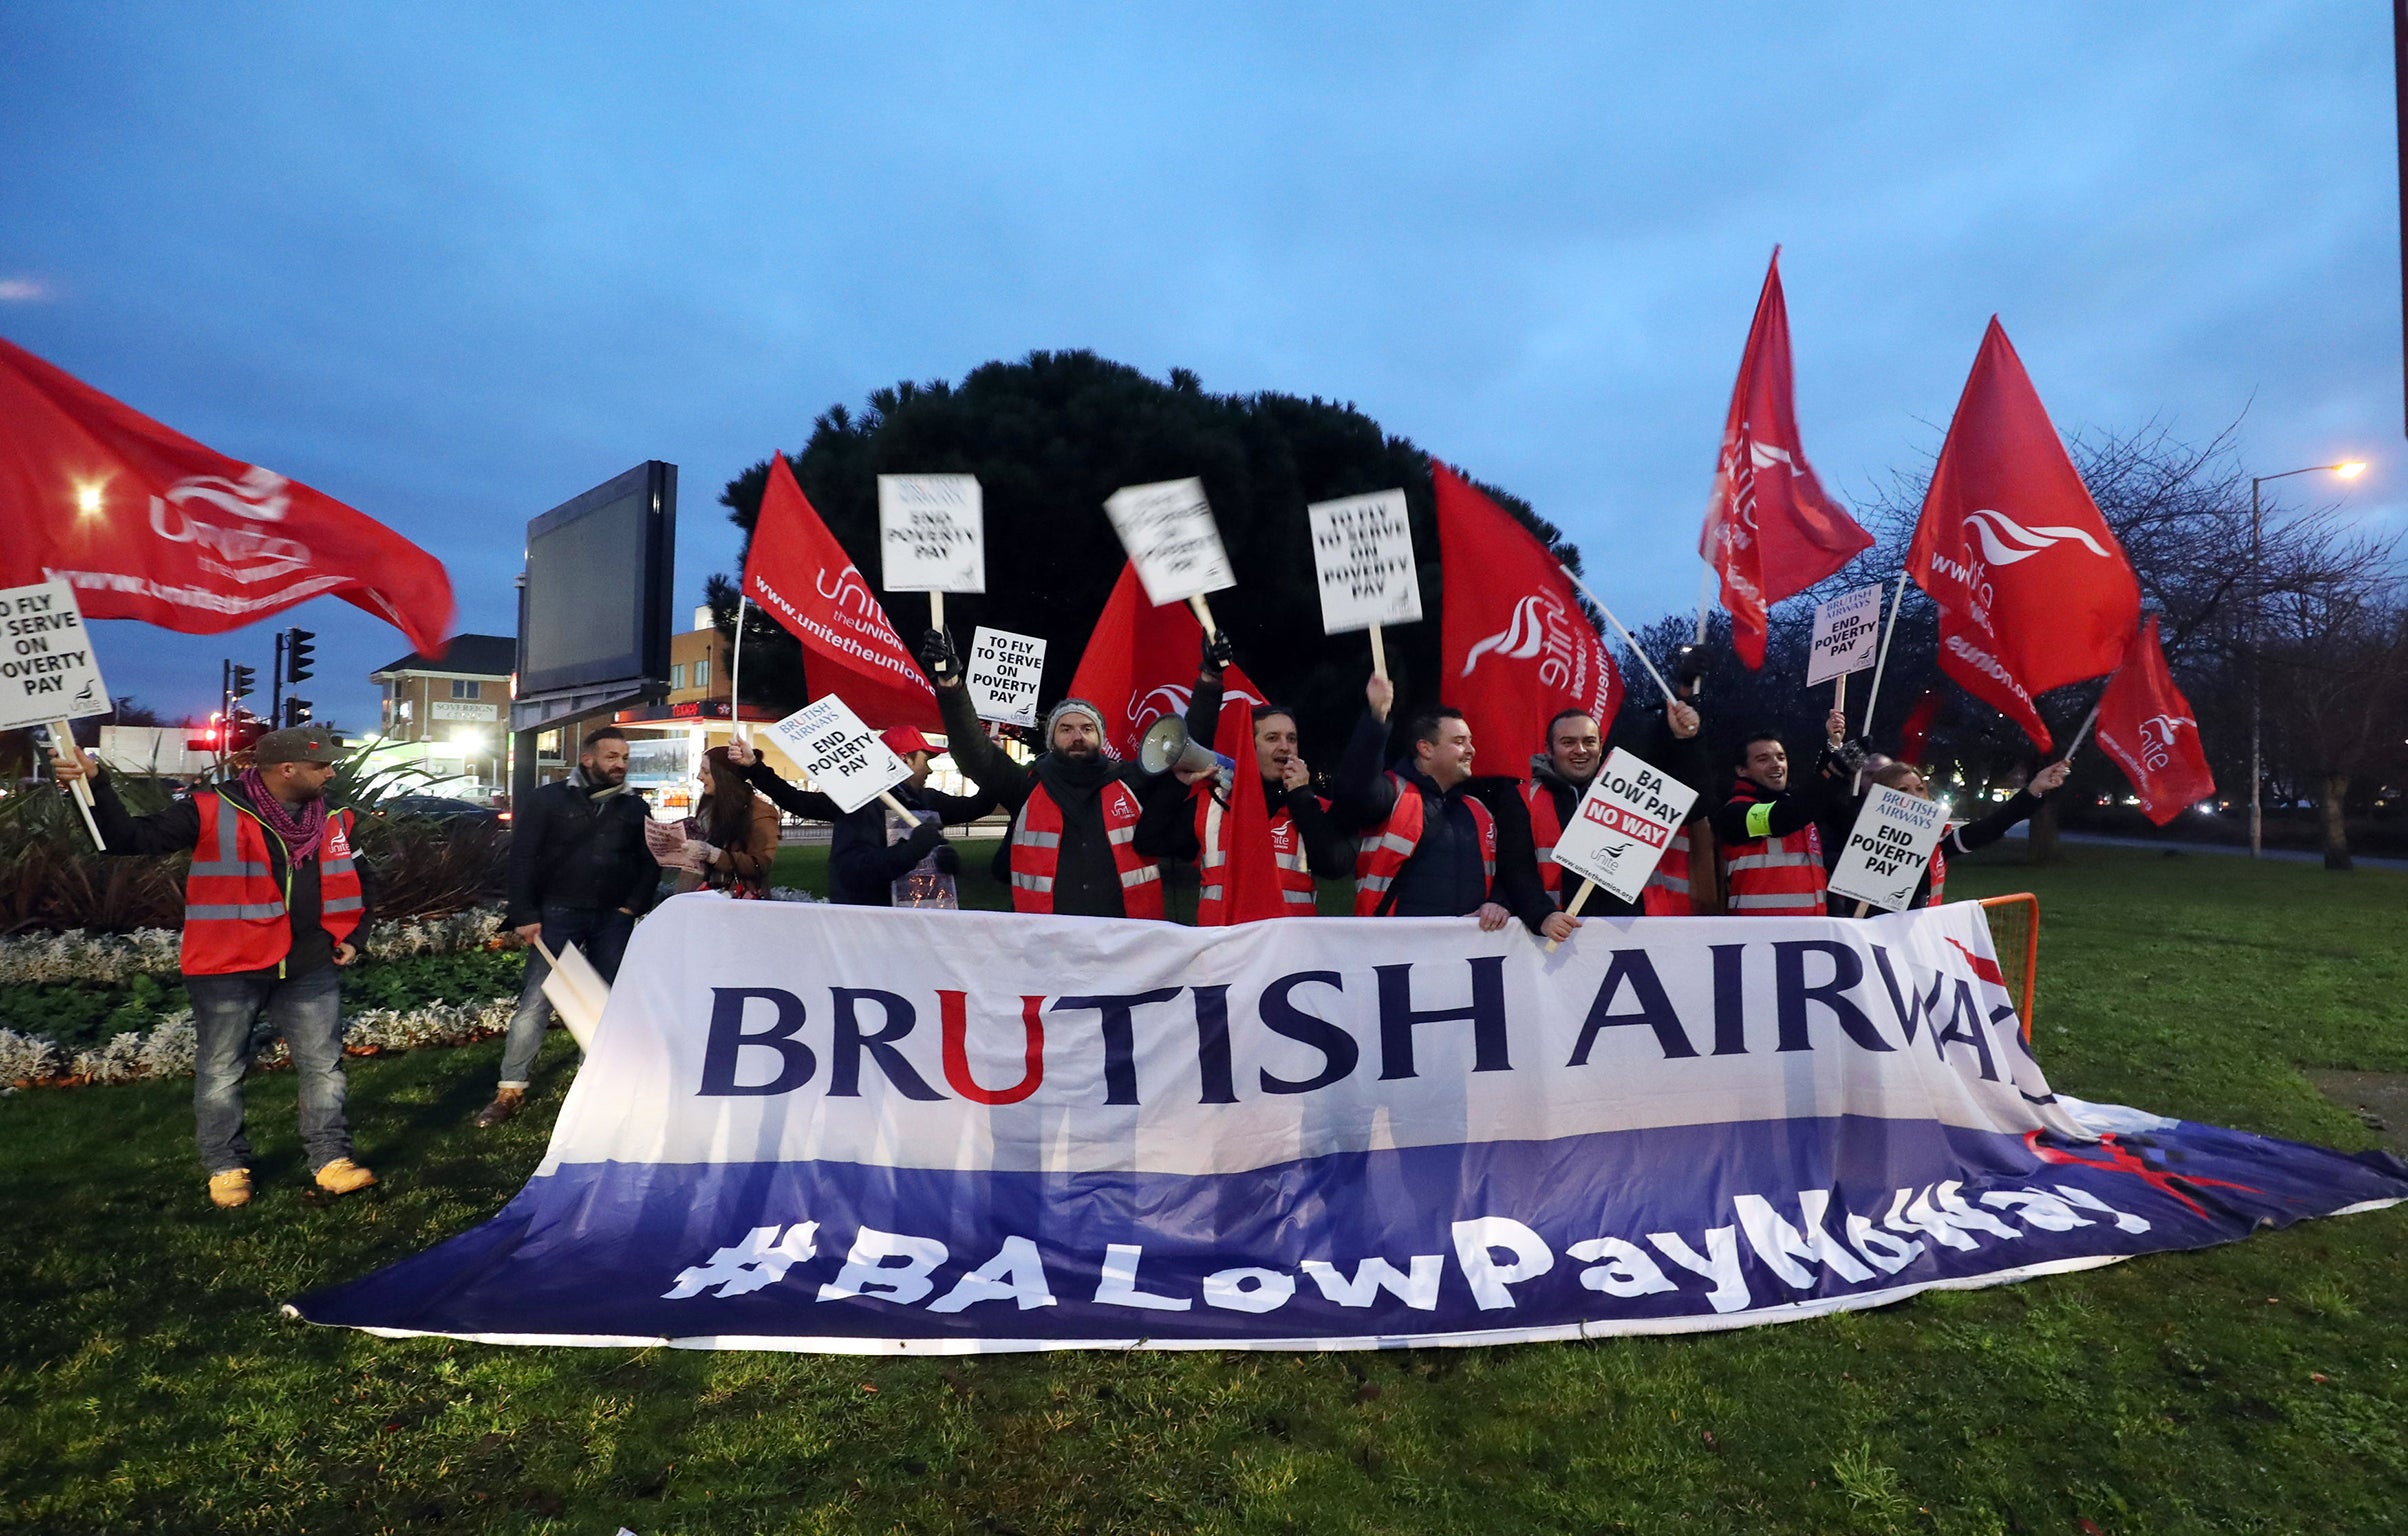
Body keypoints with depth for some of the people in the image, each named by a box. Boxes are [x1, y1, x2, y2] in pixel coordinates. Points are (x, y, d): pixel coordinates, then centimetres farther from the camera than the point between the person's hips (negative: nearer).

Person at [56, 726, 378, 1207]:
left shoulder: (334, 821, 5)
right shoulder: (213, 812, -9)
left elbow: (357, 881, 18)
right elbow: (131, 837, -12)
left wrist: (352, 937, 9)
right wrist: (96, 786, -26)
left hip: (311, 972, 3)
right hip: (228, 972, -3)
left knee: (324, 1067, 8)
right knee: (221, 1074, 9)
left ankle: (331, 1160, 19)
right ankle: (225, 1167, 26)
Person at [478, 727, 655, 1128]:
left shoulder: (635, 807, 8)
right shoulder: (549, 799, -1)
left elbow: (650, 863, 12)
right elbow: (522, 857, -4)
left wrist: (632, 906, -1)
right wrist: (525, 915, -10)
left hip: (613, 919, 3)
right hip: (558, 913, -3)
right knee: (534, 1002, -4)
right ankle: (512, 1090, 8)